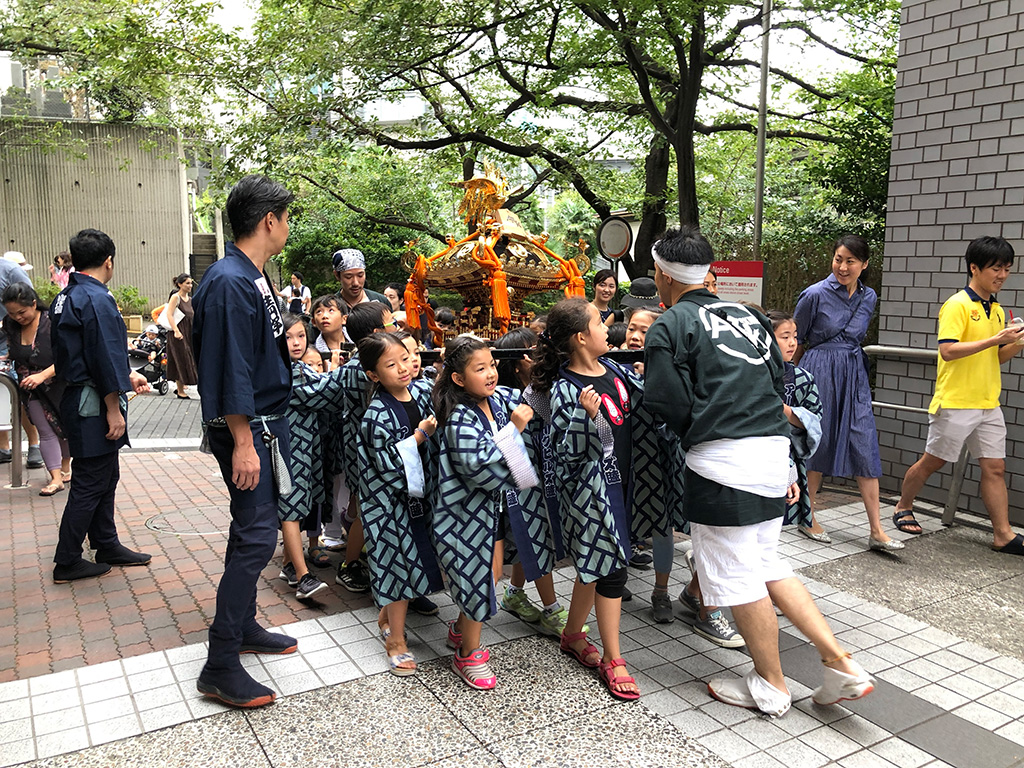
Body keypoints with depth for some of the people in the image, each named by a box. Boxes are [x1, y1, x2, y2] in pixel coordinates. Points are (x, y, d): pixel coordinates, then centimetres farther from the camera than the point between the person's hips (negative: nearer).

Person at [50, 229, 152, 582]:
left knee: (105, 477, 18)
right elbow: (105, 359, -21)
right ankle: (67, 562, 11)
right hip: (94, 406, -10)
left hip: (75, 397, 10)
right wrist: (114, 410, -17)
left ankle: (107, 546, 28)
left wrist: (126, 377, 24)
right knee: (90, 483, 0)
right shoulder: (97, 300, -19)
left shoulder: (64, 298, 12)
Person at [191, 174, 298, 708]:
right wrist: (243, 443, -23)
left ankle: (243, 627, 32)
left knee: (251, 530, 17)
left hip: (267, 421, 10)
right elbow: (229, 370, -23)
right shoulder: (229, 282, -19)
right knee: (256, 536, -8)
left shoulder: (255, 279, 12)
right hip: (245, 428, -10)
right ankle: (220, 667, 1)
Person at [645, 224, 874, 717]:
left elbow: (672, 406, -13)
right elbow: (780, 384, 17)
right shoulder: (747, 316, 17)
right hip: (772, 452, 8)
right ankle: (841, 665, 17)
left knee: (736, 575, 7)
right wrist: (785, 468, 22)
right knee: (767, 566, 20)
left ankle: (771, 687, 22)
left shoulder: (669, 328, -5)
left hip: (720, 461, -8)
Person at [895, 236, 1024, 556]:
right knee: (931, 462, 6)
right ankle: (903, 506, 26)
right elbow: (948, 350, -22)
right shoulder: (957, 305, -11)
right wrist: (995, 339, -23)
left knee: (995, 467, 5)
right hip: (955, 403, -7)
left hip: (988, 404, 7)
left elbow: (998, 358, 20)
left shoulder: (996, 310, 14)